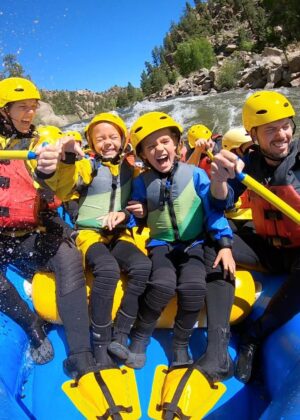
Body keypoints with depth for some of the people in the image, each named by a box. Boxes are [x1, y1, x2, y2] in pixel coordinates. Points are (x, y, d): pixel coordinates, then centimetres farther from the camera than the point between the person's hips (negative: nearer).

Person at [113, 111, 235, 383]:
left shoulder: (195, 174, -2)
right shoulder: (142, 183, 3)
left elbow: (213, 210, 0)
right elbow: (139, 219, 14)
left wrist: (225, 245, -8)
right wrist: (138, 214, -9)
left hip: (195, 244, 0)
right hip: (161, 244, 0)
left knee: (193, 286, -28)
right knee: (163, 283, -30)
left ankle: (181, 346, -1)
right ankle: (139, 339, -4)